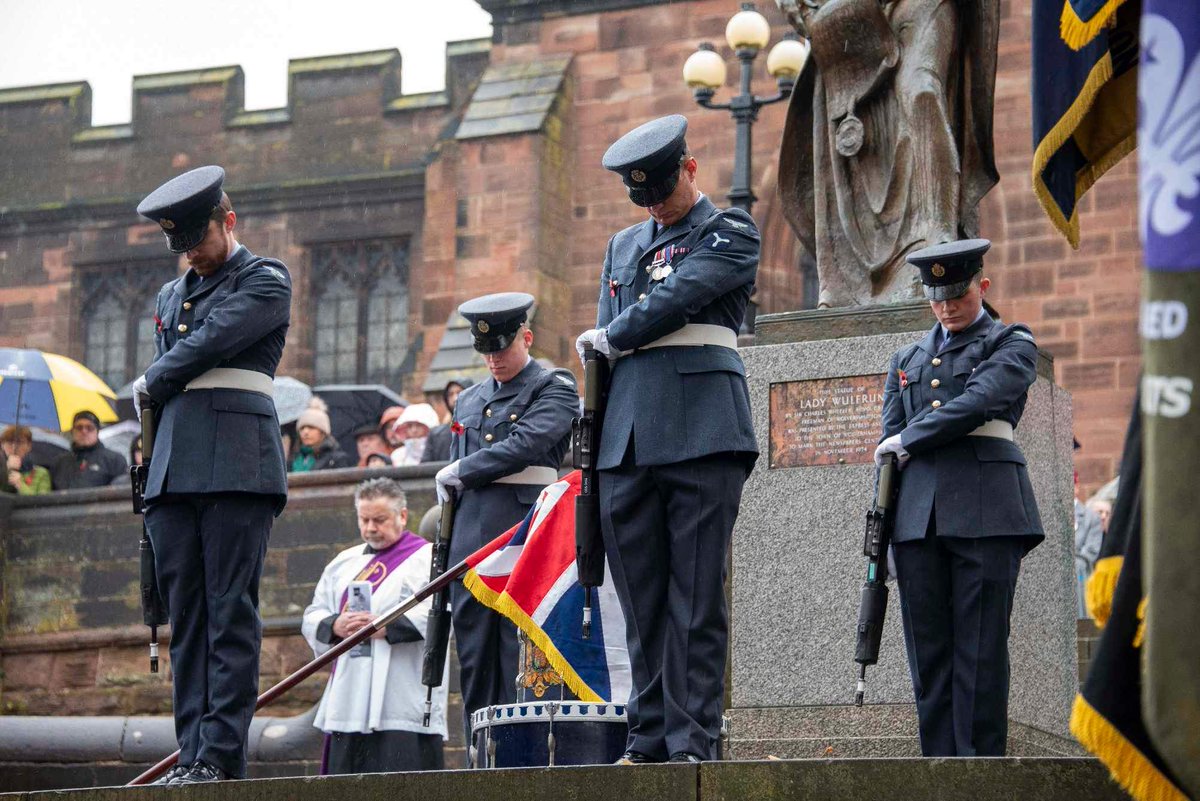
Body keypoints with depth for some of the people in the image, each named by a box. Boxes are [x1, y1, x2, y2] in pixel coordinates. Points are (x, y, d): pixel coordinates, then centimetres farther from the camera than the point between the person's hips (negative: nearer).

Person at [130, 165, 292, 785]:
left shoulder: (266, 281, 4)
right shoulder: (171, 296, 25)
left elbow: (209, 343, -9)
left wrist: (150, 386, 7)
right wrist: (146, 475, 15)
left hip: (237, 466, -7)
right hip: (174, 470, 7)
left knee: (231, 613, -9)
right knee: (185, 615, 2)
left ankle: (222, 755, -13)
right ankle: (192, 754, 2)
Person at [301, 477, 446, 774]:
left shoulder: (427, 559, 4)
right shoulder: (345, 563, 23)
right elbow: (312, 618, 18)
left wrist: (386, 627, -19)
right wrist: (335, 626, -4)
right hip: (349, 702, 6)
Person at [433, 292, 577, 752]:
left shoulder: (554, 389, 3)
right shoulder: (469, 401, 23)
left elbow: (524, 445, -14)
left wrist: (461, 472, -3)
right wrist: (443, 550, 17)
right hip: (471, 538, 6)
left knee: (521, 660, -8)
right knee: (475, 659, 3)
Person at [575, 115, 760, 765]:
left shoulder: (730, 233, 5)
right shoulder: (623, 246, 24)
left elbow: (677, 298, -10)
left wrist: (609, 338, 5)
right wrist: (593, 440, 14)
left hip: (702, 435, -5)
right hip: (628, 438, 5)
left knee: (696, 598, -6)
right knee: (641, 598, 4)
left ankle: (692, 742, -6)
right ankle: (648, 740, 8)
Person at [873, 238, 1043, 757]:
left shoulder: (1013, 346, 8)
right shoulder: (908, 359, 22)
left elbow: (976, 403, -10)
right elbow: (889, 449, 18)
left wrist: (909, 439, -1)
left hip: (985, 512, -4)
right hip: (918, 514, 4)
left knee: (981, 650, -7)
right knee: (928, 651, 1)